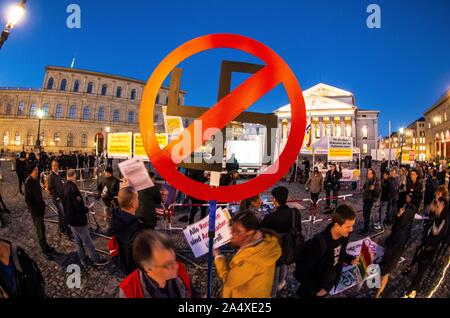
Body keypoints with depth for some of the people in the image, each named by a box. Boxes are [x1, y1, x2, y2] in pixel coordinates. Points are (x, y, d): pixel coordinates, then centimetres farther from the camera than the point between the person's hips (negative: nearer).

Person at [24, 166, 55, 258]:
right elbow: (28, 198, -21)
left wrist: (42, 204, 10)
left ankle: (45, 245, 33)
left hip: (40, 208, 8)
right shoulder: (28, 182, -22)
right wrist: (34, 210, -18)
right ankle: (44, 250, 14)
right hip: (35, 210, -8)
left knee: (42, 229, 19)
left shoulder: (36, 180, 3)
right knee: (40, 230, 3)